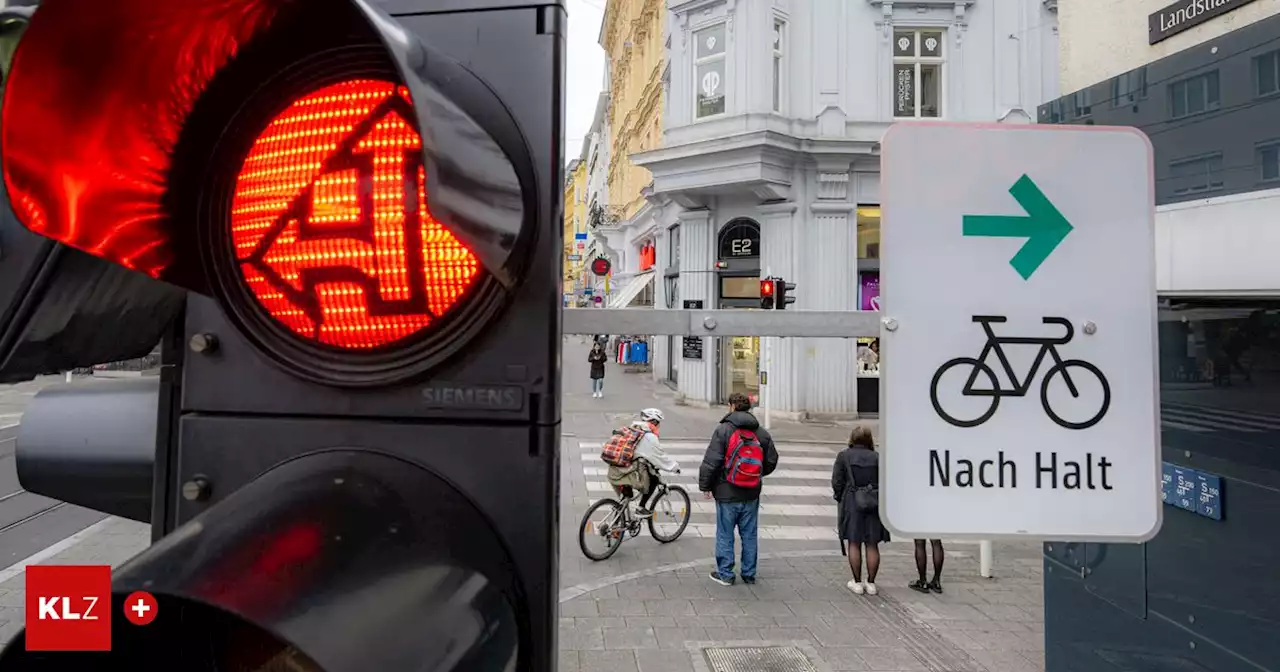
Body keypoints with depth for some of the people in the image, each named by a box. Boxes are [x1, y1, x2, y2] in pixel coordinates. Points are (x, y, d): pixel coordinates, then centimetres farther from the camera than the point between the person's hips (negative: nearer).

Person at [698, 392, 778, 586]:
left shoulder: (723, 430, -13)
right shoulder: (762, 433, 3)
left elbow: (711, 461, -15)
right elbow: (771, 462, 10)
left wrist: (705, 486, -4)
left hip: (727, 493, -4)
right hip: (752, 495, 4)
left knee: (725, 535, 8)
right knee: (749, 535, 14)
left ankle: (725, 574, 14)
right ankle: (749, 574, 22)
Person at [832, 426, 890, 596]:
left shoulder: (843, 456, -3)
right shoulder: (877, 457, 1)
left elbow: (836, 481, -5)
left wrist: (840, 498, 9)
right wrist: (880, 498, 11)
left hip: (852, 504, -2)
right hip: (875, 504, 2)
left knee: (854, 543, 6)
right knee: (872, 545, 9)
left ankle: (857, 582, 10)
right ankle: (871, 583, 14)